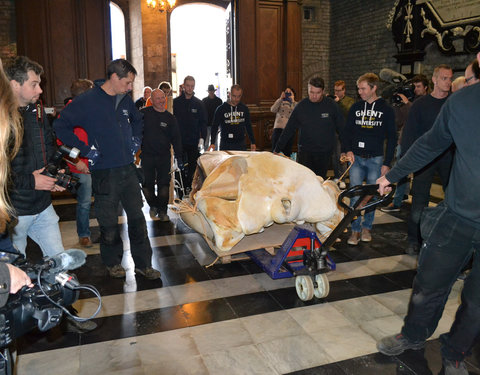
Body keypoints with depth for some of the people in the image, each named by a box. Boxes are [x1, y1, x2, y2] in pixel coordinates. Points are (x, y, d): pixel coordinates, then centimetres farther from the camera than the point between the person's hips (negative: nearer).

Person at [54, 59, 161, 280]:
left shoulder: (125, 100, 8)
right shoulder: (87, 101, -11)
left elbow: (137, 120, 28)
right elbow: (61, 126, -12)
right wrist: (86, 148, -14)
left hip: (128, 168, 6)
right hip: (104, 172, -5)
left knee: (137, 217, 9)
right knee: (109, 222, 8)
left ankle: (143, 264, 20)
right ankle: (112, 262, 28)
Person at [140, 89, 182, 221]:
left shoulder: (170, 118, 6)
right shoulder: (144, 113, -1)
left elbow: (176, 139, 9)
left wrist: (179, 157, 5)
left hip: (164, 157, 1)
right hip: (147, 156, -1)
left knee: (164, 184, 0)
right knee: (147, 184, 4)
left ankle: (162, 210, 14)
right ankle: (153, 205, 29)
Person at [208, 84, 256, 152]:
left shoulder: (244, 109, 7)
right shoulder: (221, 109, -2)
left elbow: (248, 126, 15)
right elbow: (215, 127, -2)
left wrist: (253, 142, 13)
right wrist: (212, 143, -15)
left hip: (241, 145, 2)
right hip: (225, 145, -2)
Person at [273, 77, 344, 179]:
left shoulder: (331, 105, -4)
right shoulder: (301, 106, -1)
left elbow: (342, 129, 2)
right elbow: (288, 130, 4)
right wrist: (277, 149, 4)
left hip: (325, 153, 0)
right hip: (305, 151, 0)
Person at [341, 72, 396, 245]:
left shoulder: (386, 109, 2)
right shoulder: (355, 107, 9)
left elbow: (392, 138, 3)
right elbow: (347, 132, 12)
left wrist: (387, 163, -3)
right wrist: (347, 150, -6)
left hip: (376, 159, -1)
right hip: (356, 158, 2)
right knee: (355, 195, -4)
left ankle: (367, 227, 20)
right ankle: (355, 230, 5)